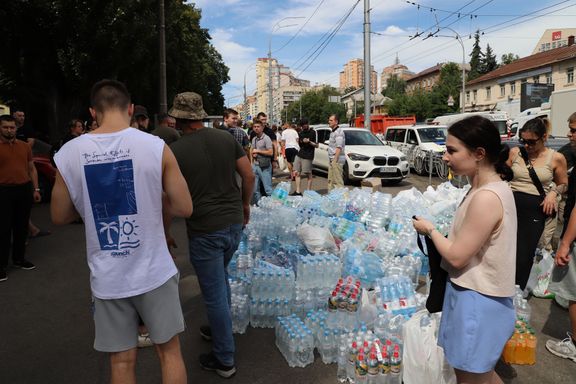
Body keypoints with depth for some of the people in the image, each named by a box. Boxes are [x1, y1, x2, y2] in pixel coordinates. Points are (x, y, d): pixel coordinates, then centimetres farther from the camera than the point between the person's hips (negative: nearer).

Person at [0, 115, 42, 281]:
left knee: (22, 226, 12)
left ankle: (19, 259, 27)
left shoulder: (25, 146, 9)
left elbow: (32, 169, 14)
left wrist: (36, 189, 7)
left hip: (25, 190, 4)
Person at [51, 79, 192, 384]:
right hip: (154, 272, -1)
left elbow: (59, 217, 6)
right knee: (169, 351, 17)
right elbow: (184, 208, -8)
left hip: (107, 278, 2)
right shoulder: (155, 146, -11)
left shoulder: (68, 153, -6)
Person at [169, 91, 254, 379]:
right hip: (234, 223, 6)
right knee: (220, 279, 27)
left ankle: (224, 360, 22)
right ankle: (219, 329, 46)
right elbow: (249, 176, 2)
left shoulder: (174, 151, -12)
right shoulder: (226, 138, 1)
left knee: (214, 294, 7)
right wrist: (244, 204, 18)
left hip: (205, 230, -5)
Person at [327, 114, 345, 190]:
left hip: (337, 159, -10)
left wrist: (335, 159, -22)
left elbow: (339, 147, -18)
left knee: (338, 180, -10)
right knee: (330, 180, 13)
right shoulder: (332, 132, 19)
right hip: (332, 159, 10)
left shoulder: (339, 132, -11)